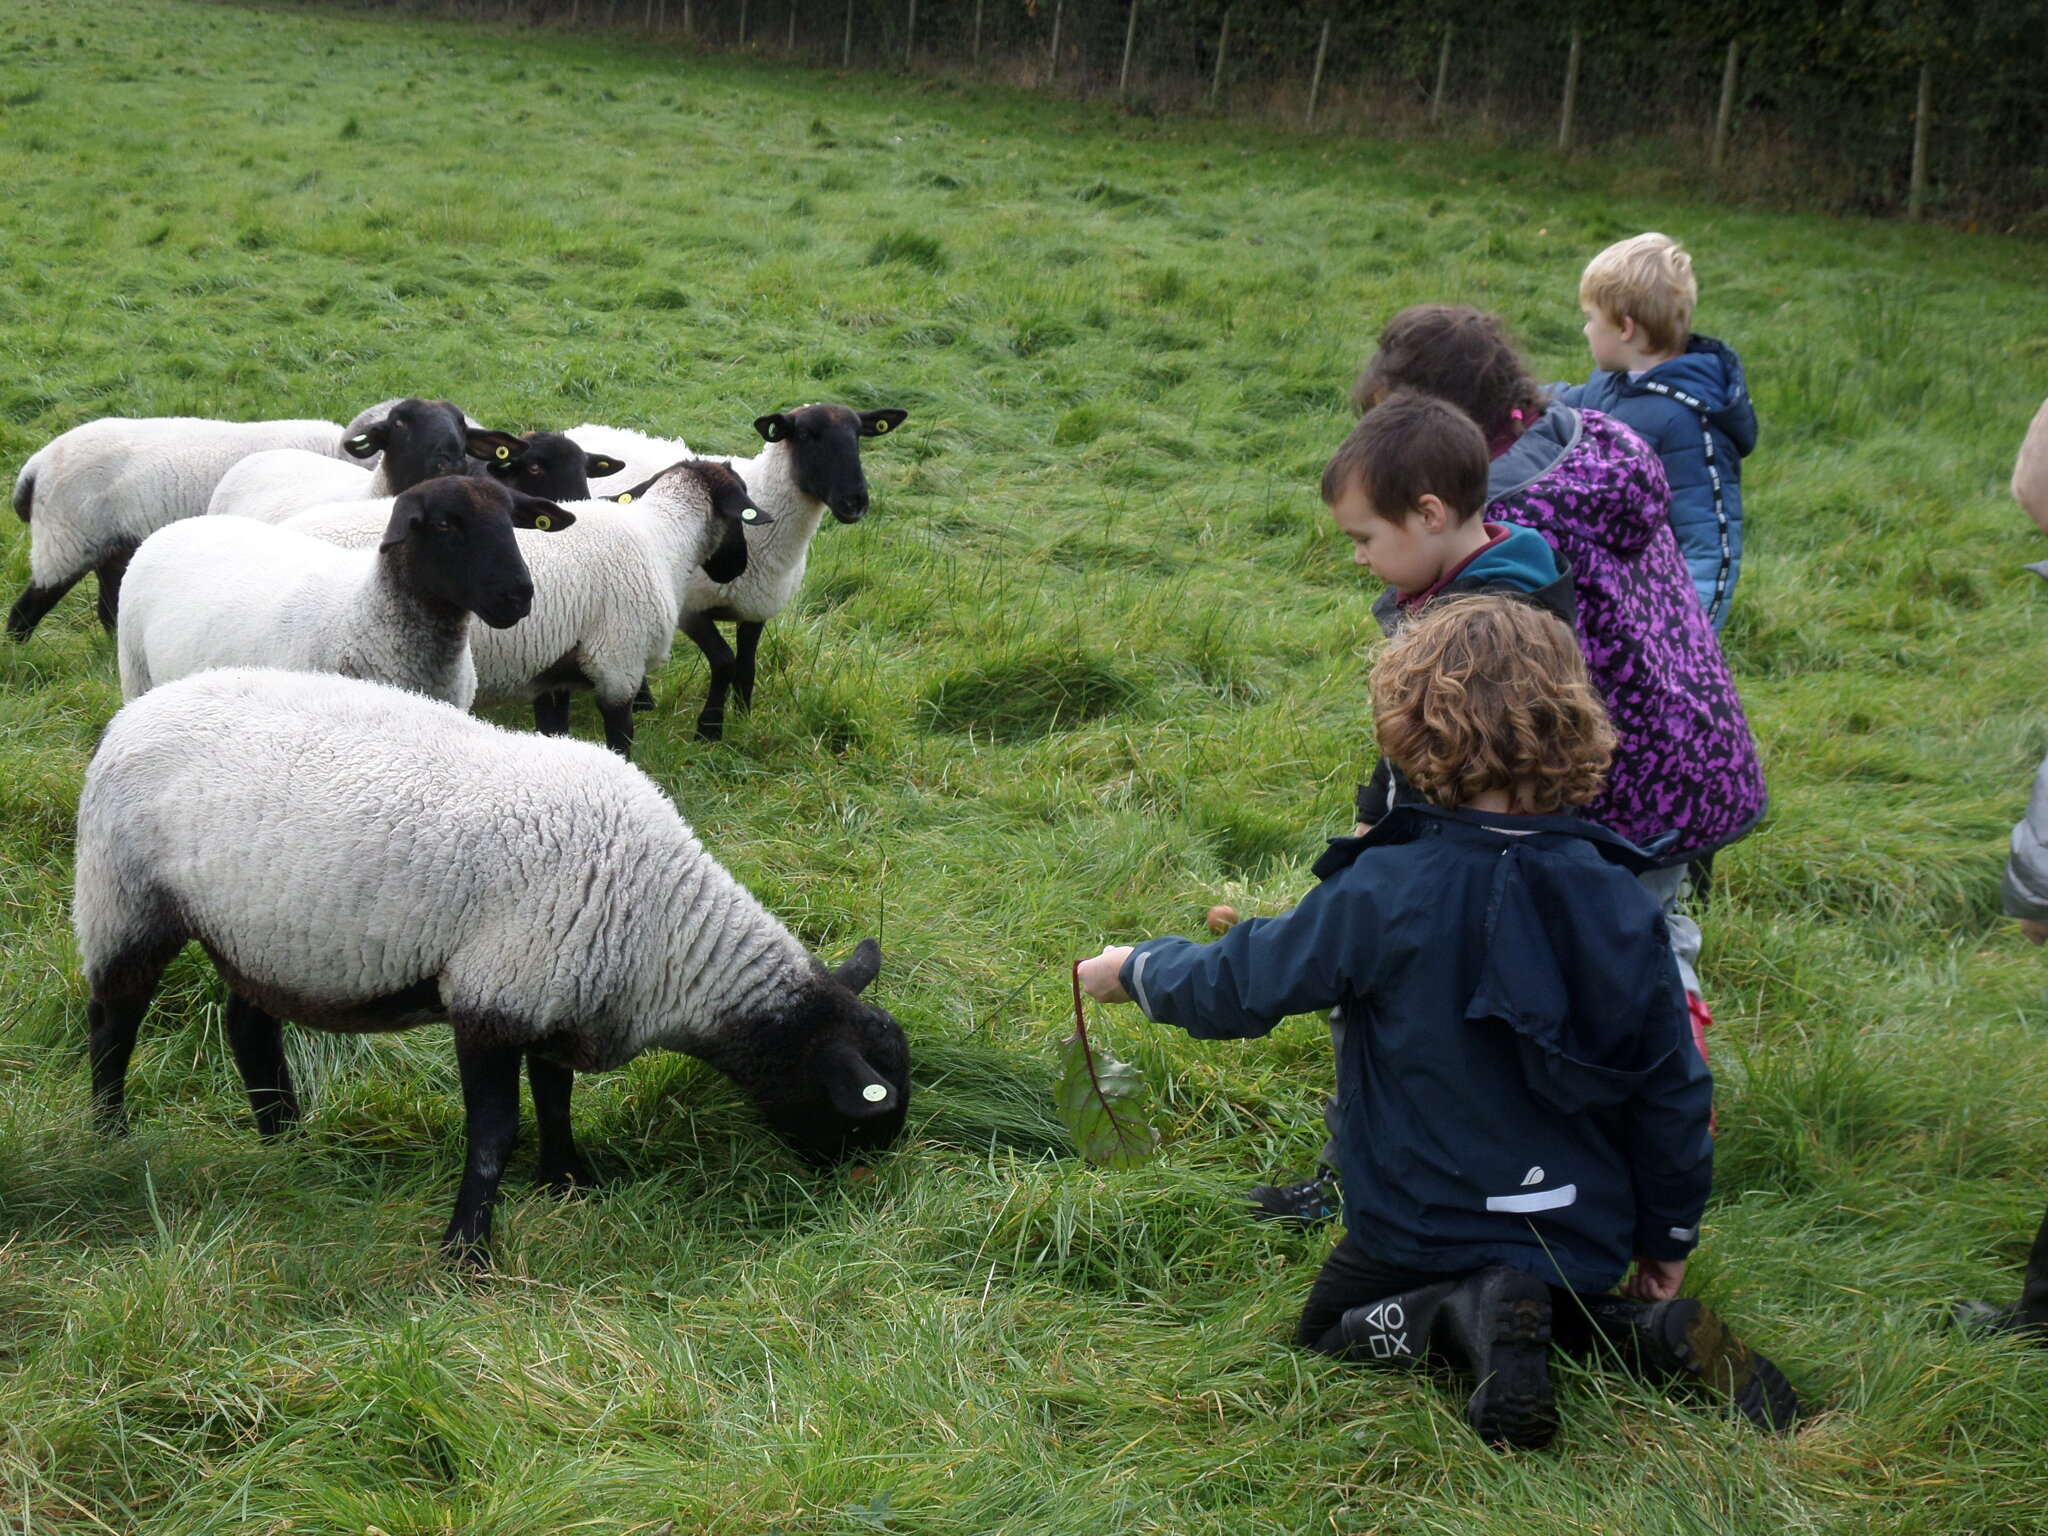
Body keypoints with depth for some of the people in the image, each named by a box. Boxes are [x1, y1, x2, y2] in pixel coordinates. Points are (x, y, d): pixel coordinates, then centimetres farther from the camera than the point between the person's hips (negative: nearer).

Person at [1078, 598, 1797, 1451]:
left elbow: (1236, 986, -8)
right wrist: (1667, 1239, 12)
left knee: (1327, 1327, 22)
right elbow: (1673, 1090, -3)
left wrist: (1136, 970, 14)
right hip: (1585, 1240, 4)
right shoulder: (1621, 901, -11)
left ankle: (1465, 1315, -10)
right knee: (1554, 1293, 35)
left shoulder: (1382, 895, -21)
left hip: (1426, 1226, -4)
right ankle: (1647, 1328, 1)